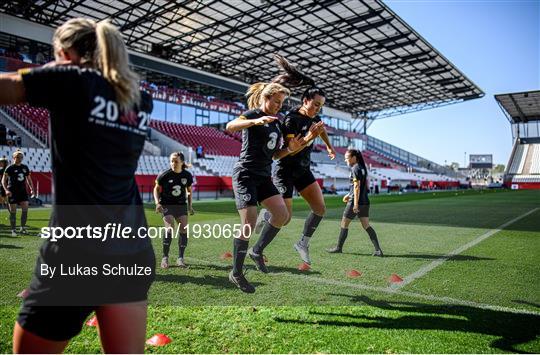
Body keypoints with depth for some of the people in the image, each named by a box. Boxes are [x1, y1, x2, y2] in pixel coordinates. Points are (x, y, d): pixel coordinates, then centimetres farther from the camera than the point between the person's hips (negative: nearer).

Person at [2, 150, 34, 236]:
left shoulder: (25, 167, 10)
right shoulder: (10, 168, -4)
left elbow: (28, 179, 18)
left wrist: (32, 189, 6)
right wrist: (6, 190, -21)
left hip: (23, 191, 4)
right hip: (12, 192, -4)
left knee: (25, 208, -6)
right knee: (13, 211, 1)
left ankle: (23, 228, 8)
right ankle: (13, 230, 11)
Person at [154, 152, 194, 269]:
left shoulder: (187, 175, -2)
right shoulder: (164, 175, -11)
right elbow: (156, 189, 2)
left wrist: (190, 205, 6)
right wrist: (157, 203, -11)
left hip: (181, 205, 3)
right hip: (167, 205, -3)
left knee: (184, 230, -8)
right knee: (170, 229, -20)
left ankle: (180, 258, 4)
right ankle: (165, 258, -5)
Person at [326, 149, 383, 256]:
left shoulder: (355, 169, -13)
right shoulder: (363, 168, 15)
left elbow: (357, 187, -19)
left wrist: (355, 204, -21)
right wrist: (349, 195, 28)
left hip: (355, 202, -9)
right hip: (365, 201, 9)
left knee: (344, 224, 6)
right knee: (366, 226, 7)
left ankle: (339, 248, 18)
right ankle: (378, 249, -1)